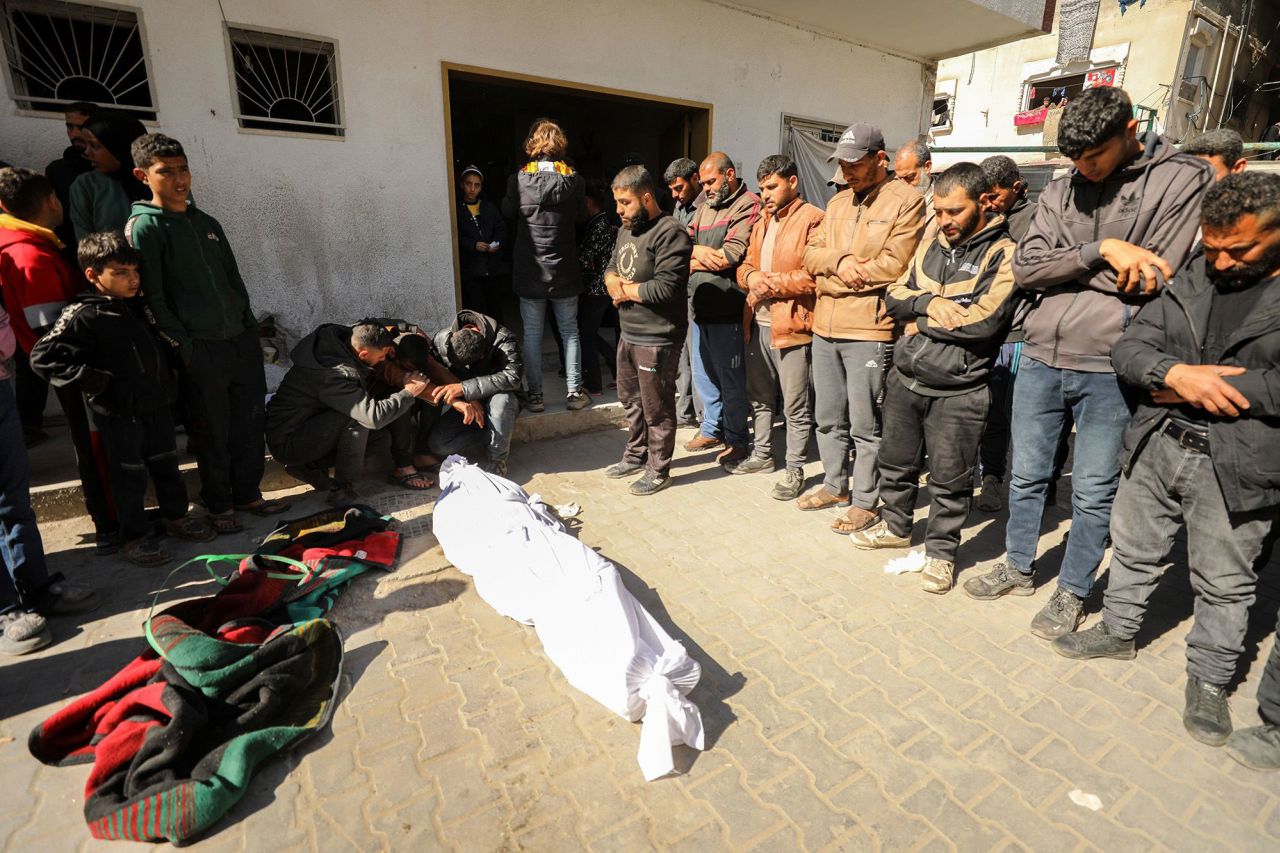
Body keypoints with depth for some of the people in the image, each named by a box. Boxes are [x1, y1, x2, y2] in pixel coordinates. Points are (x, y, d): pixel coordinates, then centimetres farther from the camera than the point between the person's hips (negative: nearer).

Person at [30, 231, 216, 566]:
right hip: (119, 413, -6)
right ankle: (134, 536, 17)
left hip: (156, 405, 6)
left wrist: (167, 386, 16)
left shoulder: (137, 307, 8)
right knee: (130, 475, 4)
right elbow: (42, 358, -15)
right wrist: (94, 381, -18)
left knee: (166, 464, 16)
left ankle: (176, 516, 32)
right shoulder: (82, 316, -13)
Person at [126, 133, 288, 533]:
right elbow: (151, 298, -9)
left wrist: (250, 326, 11)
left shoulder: (206, 223, 15)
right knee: (213, 432, 4)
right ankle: (219, 506, 19)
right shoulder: (143, 227, -5)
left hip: (242, 340, 6)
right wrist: (184, 348, -13)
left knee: (249, 424, 10)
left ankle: (248, 494, 24)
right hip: (201, 350, -6)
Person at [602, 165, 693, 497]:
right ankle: (636, 455, 39)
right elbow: (611, 268, 21)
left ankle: (659, 470, 18)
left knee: (656, 407, 2)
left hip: (657, 339, -9)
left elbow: (666, 287, -25)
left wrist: (625, 289, -11)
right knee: (630, 399, 20)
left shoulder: (670, 233, -17)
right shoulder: (626, 230, 13)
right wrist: (613, 280, -4)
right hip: (628, 333, 9)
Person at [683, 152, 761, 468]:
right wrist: (698, 251, -12)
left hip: (726, 308, -8)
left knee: (730, 377, 0)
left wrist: (694, 261, -5)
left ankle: (737, 439, 13)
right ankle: (712, 428, 31)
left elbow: (732, 255, -18)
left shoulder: (748, 205, -7)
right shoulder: (705, 208, 18)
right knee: (702, 372, 16)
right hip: (700, 305, 8)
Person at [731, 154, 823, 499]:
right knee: (759, 397, 19)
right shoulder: (762, 222, 18)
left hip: (791, 326, -8)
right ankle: (762, 454, 35)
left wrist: (771, 283, -16)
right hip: (758, 324, 8)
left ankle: (795, 470, 14)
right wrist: (751, 277, -6)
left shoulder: (812, 220, -9)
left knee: (795, 406, 1)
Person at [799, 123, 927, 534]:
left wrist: (836, 275, -8)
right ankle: (835, 486, 33)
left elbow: (893, 265, -15)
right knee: (828, 418, 16)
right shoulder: (838, 202, 17)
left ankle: (865, 501, 16)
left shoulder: (907, 201, -5)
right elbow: (811, 254, 9)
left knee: (865, 425, 1)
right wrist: (840, 260, -12)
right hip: (825, 328, 7)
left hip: (868, 330, -7)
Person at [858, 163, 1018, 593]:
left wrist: (921, 321, -10)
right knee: (896, 462, 18)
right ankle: (896, 526, 38)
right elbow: (893, 296, 7)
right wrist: (929, 302, -13)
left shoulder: (1003, 253, -8)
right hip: (904, 379, 6)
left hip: (957, 392, -6)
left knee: (950, 480, 4)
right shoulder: (931, 246, 12)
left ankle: (941, 551, 22)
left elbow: (983, 320, -21)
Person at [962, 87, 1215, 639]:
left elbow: (1151, 278, -12)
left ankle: (1072, 593, 27)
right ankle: (1018, 569, 35)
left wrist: (1062, 270, -7)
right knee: (1026, 476, 15)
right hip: (1040, 357, 4)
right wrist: (1099, 251, -15)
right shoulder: (1061, 191, 9)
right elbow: (1025, 268, -3)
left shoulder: (1182, 179, -2)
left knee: (1092, 493, 7)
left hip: (1108, 366, -4)